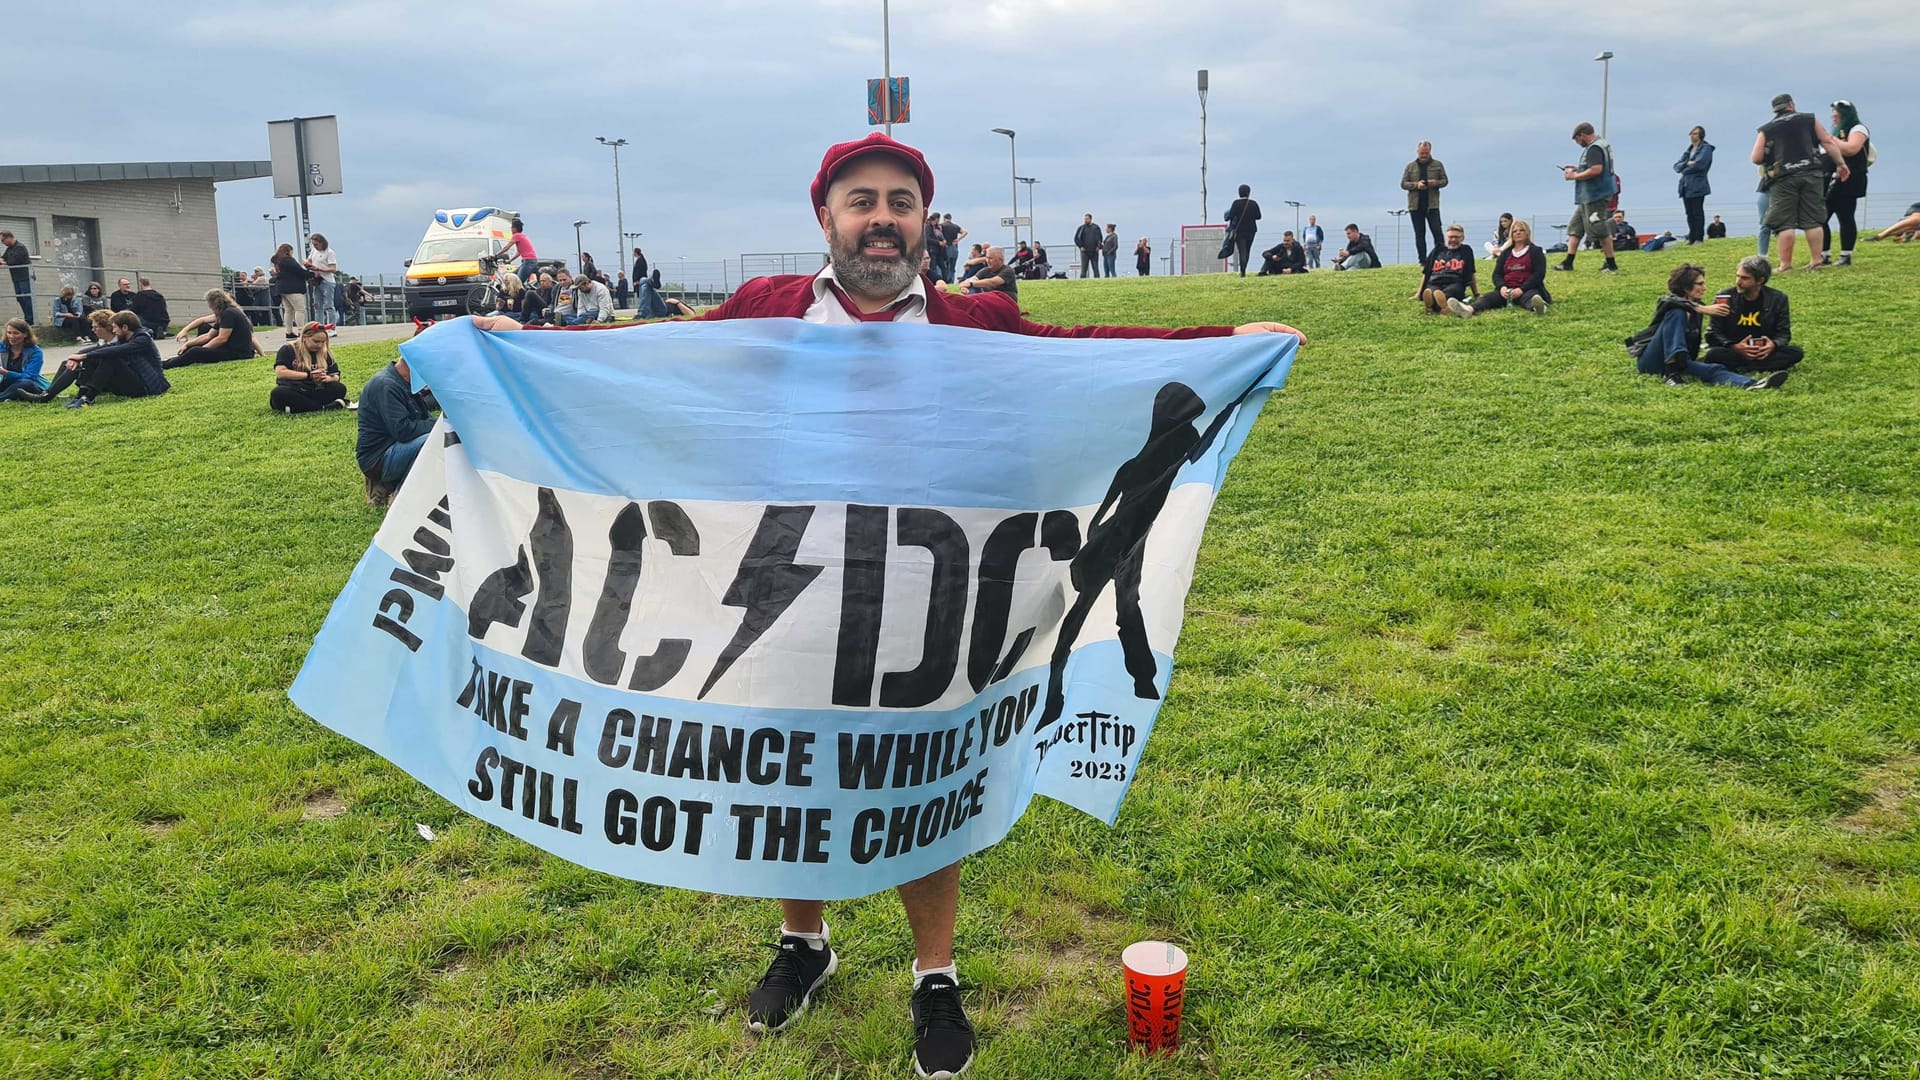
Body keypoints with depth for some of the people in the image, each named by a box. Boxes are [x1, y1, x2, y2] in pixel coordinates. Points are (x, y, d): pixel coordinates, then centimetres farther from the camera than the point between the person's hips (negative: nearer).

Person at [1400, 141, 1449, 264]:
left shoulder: (1437, 165, 7)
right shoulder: (1410, 166, 9)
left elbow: (1445, 181, 8)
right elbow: (1403, 184, 5)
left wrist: (1436, 183, -14)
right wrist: (1416, 185, -13)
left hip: (1432, 204, -1)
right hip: (1415, 205, 1)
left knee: (1437, 231, -10)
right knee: (1419, 234, 5)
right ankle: (1422, 261, 7)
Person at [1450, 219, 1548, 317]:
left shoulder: (1535, 251, 10)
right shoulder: (1505, 253, 22)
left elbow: (1539, 274, -2)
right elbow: (1497, 274, 12)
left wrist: (1522, 289, -18)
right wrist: (1502, 287, -12)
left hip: (1527, 289, -3)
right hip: (1506, 290, 3)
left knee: (1530, 296, -41)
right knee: (1486, 298, -29)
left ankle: (1537, 306, -78)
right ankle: (1469, 309, -62)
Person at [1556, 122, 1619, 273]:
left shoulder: (1594, 149, -17)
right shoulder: (1602, 145, 17)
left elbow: (1596, 170, -28)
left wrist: (1574, 176, -17)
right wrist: (1577, 169, 17)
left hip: (1594, 197, -11)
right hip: (1587, 197, 11)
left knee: (1600, 230, -6)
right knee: (1575, 228, 13)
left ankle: (1611, 265, -1)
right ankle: (1568, 262, 15)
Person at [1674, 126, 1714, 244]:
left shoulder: (1706, 148, -1)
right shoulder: (1688, 150, 20)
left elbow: (1699, 164, -17)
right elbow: (1676, 166, 11)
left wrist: (1684, 170, -3)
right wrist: (1687, 163, -9)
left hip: (1697, 186, -7)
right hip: (1686, 186, 7)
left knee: (1697, 213, -5)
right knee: (1690, 214, 7)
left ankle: (1699, 238, -4)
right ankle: (1691, 238, 9)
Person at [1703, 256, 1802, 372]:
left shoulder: (1777, 299, 2)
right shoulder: (1725, 297, -3)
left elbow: (1784, 332, 5)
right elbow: (1713, 333, -5)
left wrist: (1773, 345, -19)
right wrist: (1734, 347, -23)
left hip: (1764, 352, 2)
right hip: (1733, 351, -2)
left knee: (1796, 352, -23)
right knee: (1713, 354, -34)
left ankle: (1741, 369, -28)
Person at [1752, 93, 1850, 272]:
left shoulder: (1766, 130, 9)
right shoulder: (1809, 120, 14)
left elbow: (1756, 159, 3)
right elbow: (1828, 142, 10)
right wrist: (1841, 163, 13)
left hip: (1783, 179, -2)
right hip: (1810, 174, 2)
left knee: (1784, 224, -3)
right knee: (1813, 221, 6)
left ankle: (1786, 265, -5)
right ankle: (1816, 261, 8)